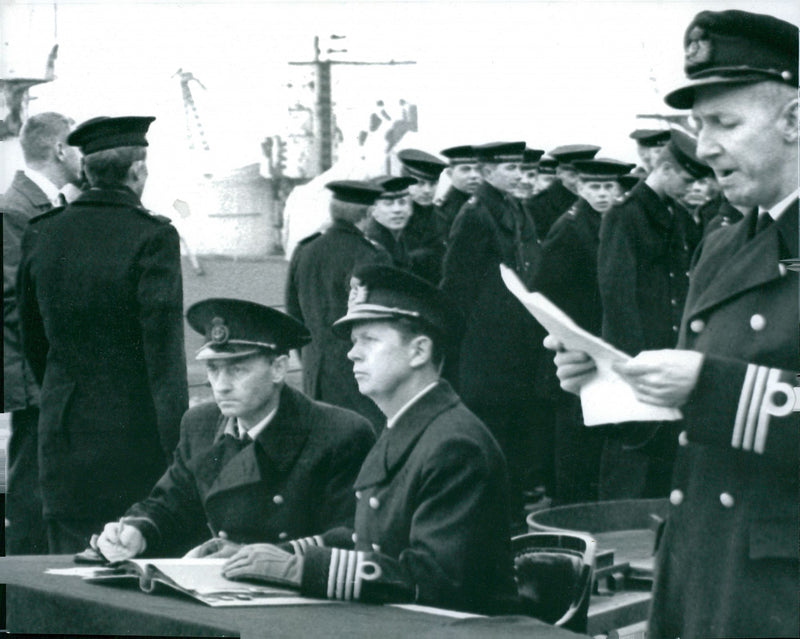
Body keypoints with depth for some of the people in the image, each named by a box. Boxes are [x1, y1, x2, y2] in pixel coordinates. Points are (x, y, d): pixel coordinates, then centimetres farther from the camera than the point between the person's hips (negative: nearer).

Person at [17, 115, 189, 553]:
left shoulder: (41, 234, 4)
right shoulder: (151, 237, -11)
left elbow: (31, 337, 13)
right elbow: (164, 343, -14)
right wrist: (176, 441, -11)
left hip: (63, 433, 5)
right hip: (134, 430, -5)